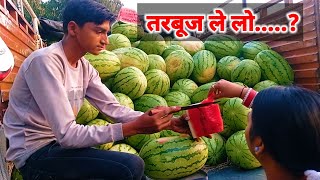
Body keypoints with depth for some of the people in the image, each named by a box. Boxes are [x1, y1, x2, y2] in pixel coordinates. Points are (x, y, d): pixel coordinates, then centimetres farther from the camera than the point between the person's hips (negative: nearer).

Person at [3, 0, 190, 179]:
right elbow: (67, 135, -27)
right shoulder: (46, 61, -22)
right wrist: (136, 127, -31)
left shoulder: (85, 67, 3)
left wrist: (168, 123, -13)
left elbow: (114, 108, -2)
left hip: (59, 143, 7)